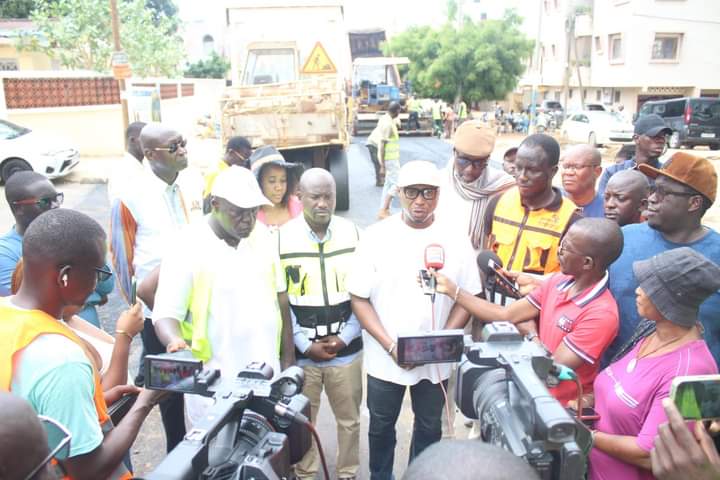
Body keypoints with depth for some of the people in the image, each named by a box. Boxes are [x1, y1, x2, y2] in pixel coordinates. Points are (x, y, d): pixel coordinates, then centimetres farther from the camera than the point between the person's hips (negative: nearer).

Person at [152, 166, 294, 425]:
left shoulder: (262, 235, 2)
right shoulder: (186, 248, -13)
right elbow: (166, 313, -12)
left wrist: (288, 359, 10)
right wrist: (175, 341, -35)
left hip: (266, 376, 5)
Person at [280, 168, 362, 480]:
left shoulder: (353, 233, -1)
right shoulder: (281, 238, -6)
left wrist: (346, 337, -7)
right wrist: (304, 344, -9)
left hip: (346, 348, 2)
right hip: (300, 351, -1)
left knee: (349, 418, 15)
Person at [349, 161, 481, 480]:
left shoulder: (455, 241, -5)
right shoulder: (376, 237, -10)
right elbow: (359, 298, -8)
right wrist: (390, 346, -17)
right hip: (385, 358, -1)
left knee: (429, 426, 20)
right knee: (381, 426, 19)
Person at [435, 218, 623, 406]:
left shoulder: (601, 315, -24)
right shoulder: (558, 281, -2)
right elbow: (506, 315, 0)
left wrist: (533, 337, -5)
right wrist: (452, 289, -2)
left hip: (562, 407, -6)